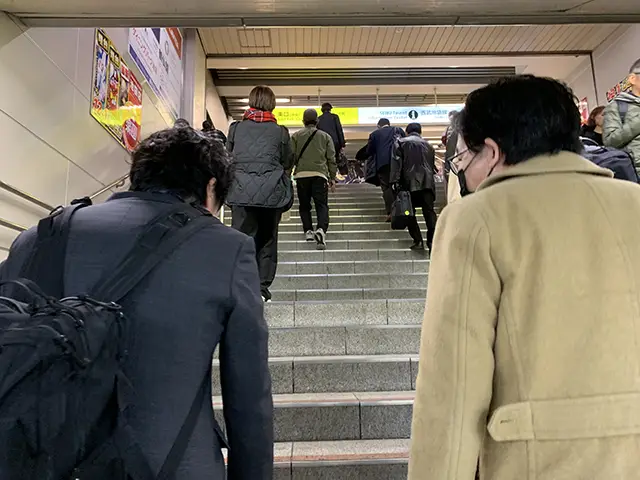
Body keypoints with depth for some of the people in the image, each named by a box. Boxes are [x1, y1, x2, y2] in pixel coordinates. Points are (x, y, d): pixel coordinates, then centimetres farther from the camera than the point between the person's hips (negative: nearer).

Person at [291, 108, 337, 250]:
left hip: (301, 174, 0)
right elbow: (331, 159, 8)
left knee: (304, 205, 13)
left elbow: (291, 157, 4)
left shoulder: (296, 136, 8)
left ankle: (308, 230, 6)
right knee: (322, 205, -1)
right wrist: (332, 178, 13)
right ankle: (321, 230, -22)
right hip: (320, 174, 0)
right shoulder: (325, 136, 11)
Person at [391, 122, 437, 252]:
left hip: (409, 182, -2)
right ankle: (432, 240, -11)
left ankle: (418, 241, 1)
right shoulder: (428, 144, 20)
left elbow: (396, 162, -2)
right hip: (427, 182, 2)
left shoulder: (400, 143, 9)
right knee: (429, 211, -1)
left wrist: (395, 181, -6)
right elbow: (432, 164, 19)